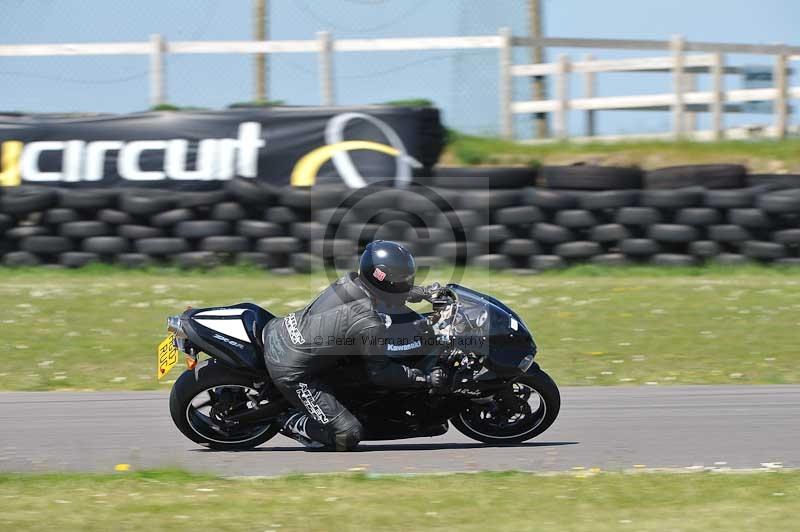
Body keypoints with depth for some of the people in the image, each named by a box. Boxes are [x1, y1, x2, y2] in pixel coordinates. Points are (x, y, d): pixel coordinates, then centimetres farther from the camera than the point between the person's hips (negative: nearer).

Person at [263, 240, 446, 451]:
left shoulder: (349, 281, -4)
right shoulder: (368, 324, -25)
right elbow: (380, 372, -13)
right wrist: (426, 379, -9)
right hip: (291, 373, -8)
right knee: (349, 435, -8)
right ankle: (293, 423, 7)